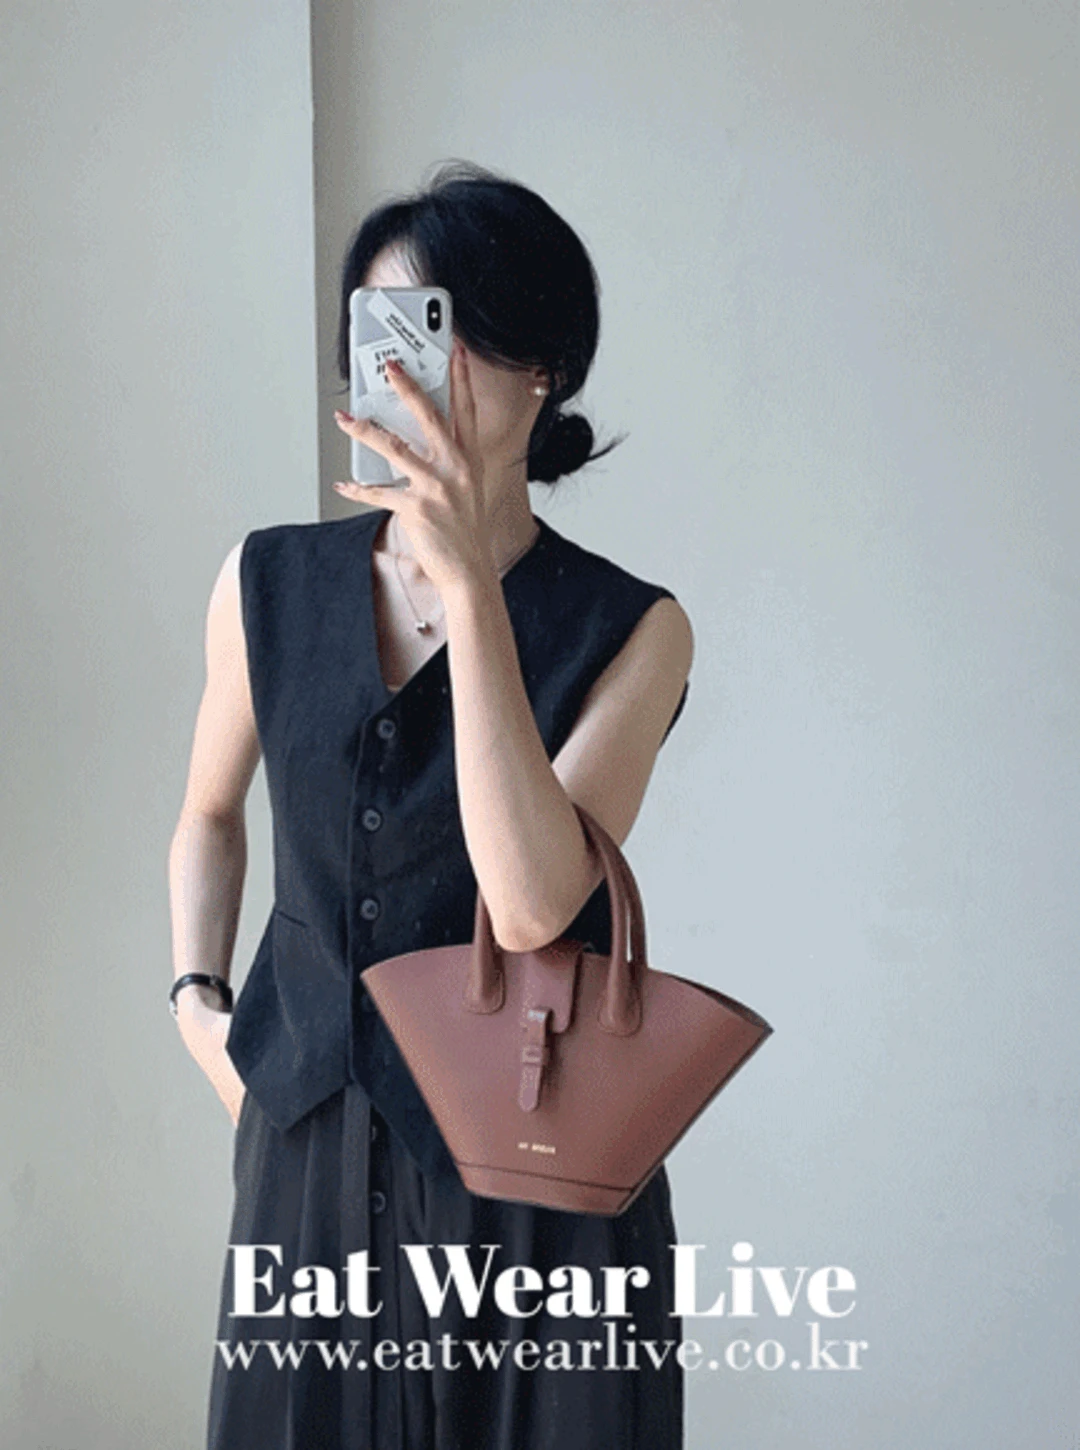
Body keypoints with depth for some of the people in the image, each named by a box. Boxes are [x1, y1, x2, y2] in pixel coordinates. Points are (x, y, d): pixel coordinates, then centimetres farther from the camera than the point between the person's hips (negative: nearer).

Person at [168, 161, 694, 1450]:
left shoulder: (629, 630, -11)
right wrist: (196, 996, 2)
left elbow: (532, 902, -26)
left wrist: (469, 588, -29)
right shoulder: (271, 584, 0)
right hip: (307, 1144, 3)